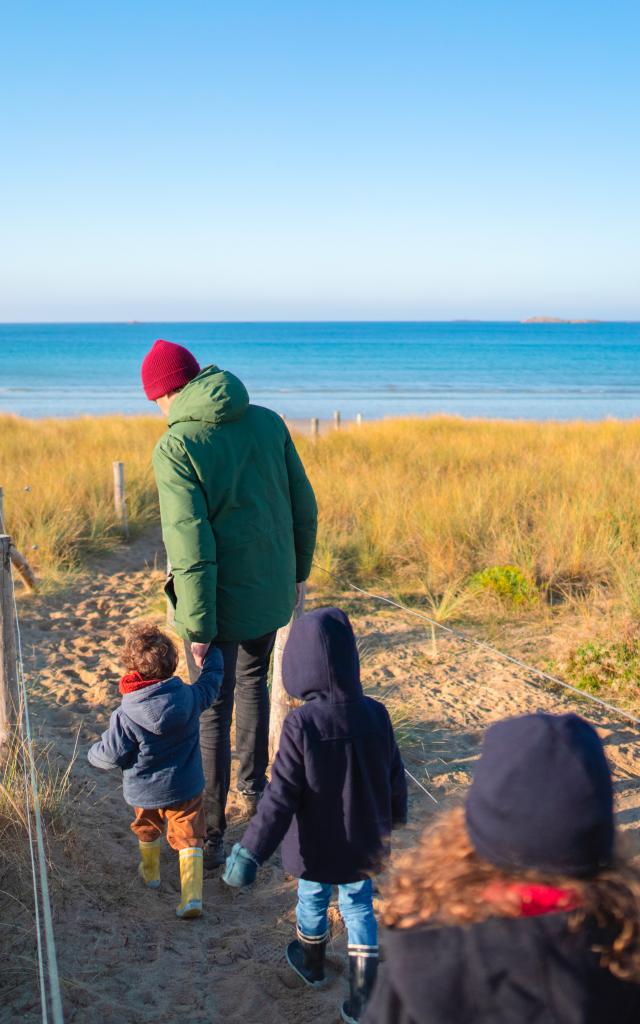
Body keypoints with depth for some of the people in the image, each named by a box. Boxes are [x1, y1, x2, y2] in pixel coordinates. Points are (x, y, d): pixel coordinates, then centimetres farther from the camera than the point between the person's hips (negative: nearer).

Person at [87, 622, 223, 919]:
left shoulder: (126, 715, -24)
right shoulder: (190, 697, -16)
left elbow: (112, 755, -16)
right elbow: (212, 680, 5)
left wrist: (93, 753, 7)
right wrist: (211, 653, 24)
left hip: (144, 791, 0)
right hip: (186, 787, 1)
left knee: (147, 830, 28)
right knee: (189, 838, 10)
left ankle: (150, 872, 50)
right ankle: (192, 896, 1)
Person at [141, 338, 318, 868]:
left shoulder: (175, 448, -17)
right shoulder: (267, 422, -1)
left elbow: (192, 543, -22)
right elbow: (304, 505, 5)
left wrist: (197, 626, -16)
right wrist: (298, 569, 18)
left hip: (219, 600, -5)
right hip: (272, 591, 6)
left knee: (212, 712, 6)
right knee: (253, 682, 27)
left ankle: (211, 836, 15)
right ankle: (254, 789, 43)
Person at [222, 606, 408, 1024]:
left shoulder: (301, 725, -27)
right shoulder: (376, 715, -15)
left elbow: (280, 797, -24)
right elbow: (395, 778, -1)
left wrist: (251, 852, -17)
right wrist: (396, 815, 20)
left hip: (316, 848, -2)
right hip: (365, 848, 2)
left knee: (313, 900, 24)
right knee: (360, 908, 21)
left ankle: (312, 962, 50)